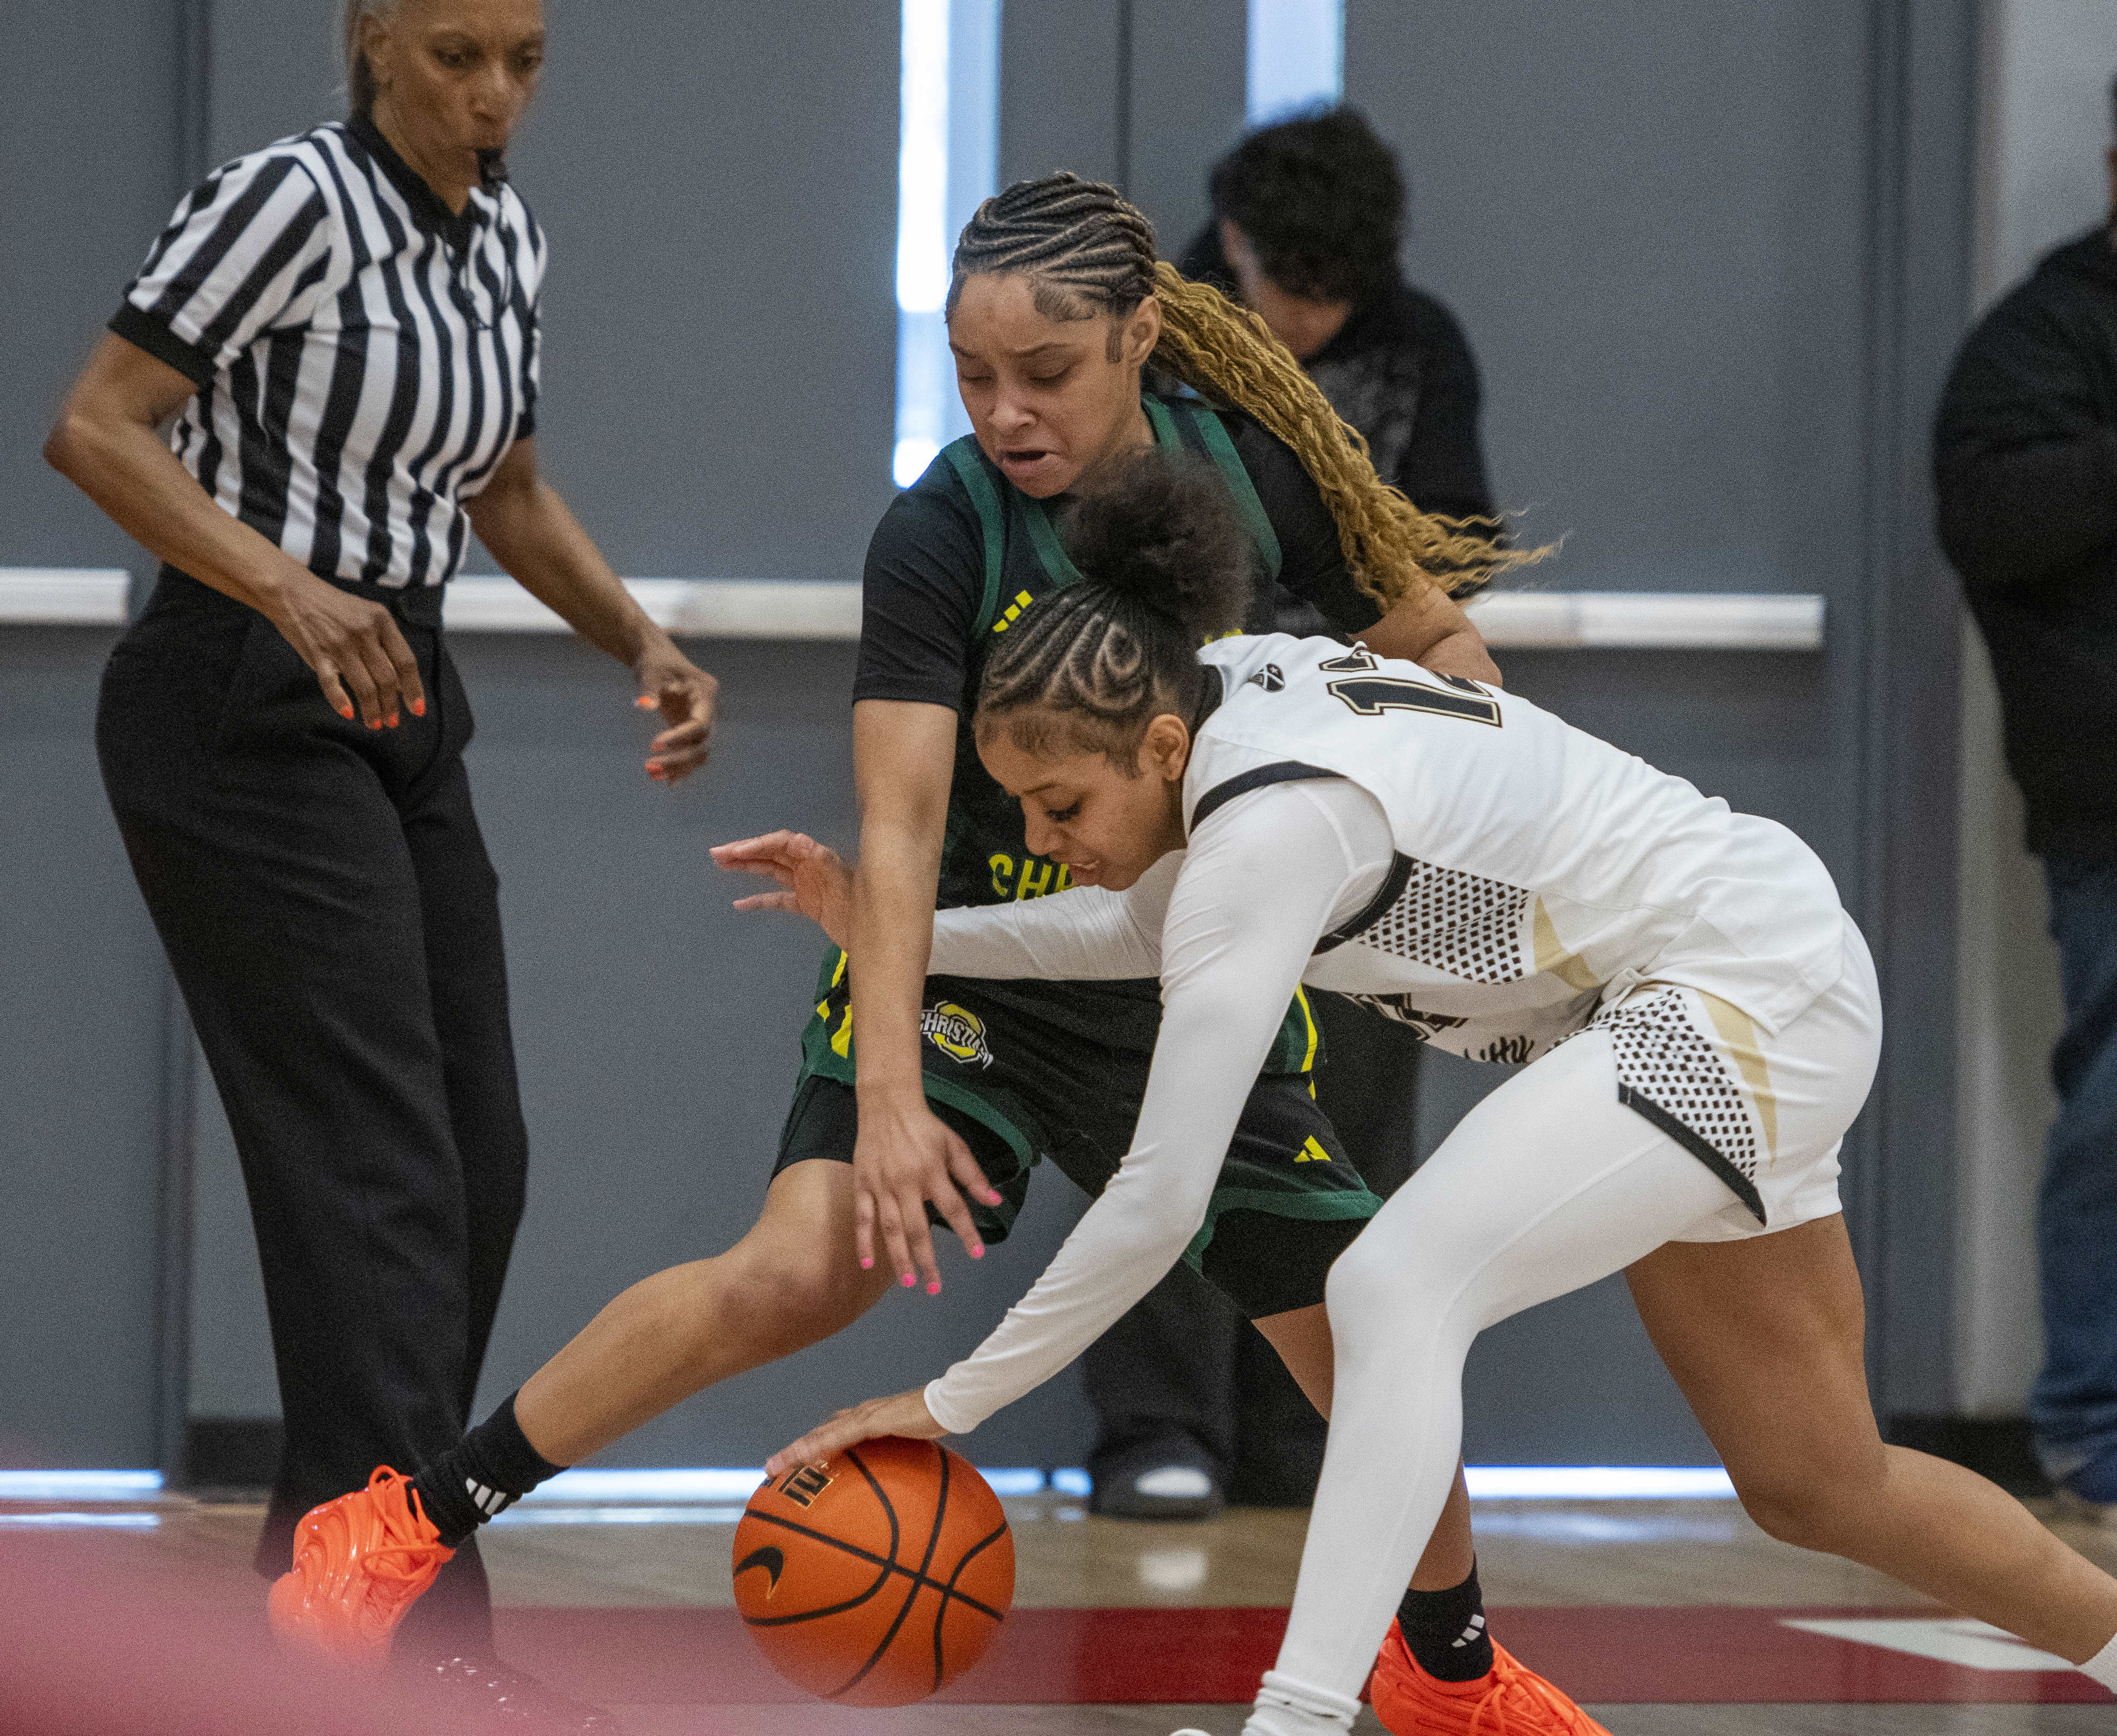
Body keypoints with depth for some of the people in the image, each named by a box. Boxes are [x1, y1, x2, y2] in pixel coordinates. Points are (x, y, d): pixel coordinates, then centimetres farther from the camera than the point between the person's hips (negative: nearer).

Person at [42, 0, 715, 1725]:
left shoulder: (505, 234, 10)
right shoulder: (294, 199, -14)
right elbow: (94, 428, -18)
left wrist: (642, 638, 8)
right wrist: (287, 586, -30)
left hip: (399, 706, 9)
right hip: (245, 713, -9)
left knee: (477, 1167, 6)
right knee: (386, 1165, -15)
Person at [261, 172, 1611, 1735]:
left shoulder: (1252, 473, -9)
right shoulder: (940, 536, -18)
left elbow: (1434, 647, 8)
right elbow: (899, 831, -25)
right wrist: (889, 1097, -36)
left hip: (1197, 994, 3)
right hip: (971, 976, -3)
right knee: (802, 1270, -26)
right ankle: (403, 1526, -14)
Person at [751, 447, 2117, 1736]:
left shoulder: (1272, 825, -29)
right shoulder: (1220, 691, -4)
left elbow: (1162, 1200, -27)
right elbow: (1150, 927, 20)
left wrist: (953, 1405, -22)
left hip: (1750, 997, -10)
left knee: (1396, 1290, -28)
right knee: (1816, 1485, 18)